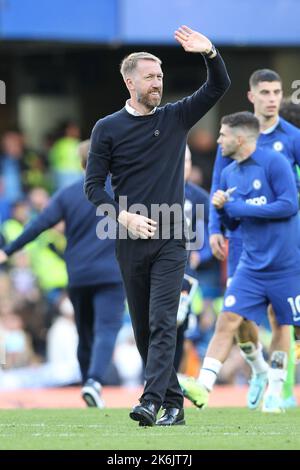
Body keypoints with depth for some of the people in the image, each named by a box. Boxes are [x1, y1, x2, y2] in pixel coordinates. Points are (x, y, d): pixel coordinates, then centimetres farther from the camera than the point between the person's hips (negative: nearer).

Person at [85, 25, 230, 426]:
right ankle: (174, 404, 15)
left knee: (162, 322, -14)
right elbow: (94, 185, 3)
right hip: (131, 241, 1)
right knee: (143, 328, 5)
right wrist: (124, 216, -12)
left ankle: (152, 402, -24)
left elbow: (219, 87, 3)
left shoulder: (175, 119, 8)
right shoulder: (108, 129, 4)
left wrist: (211, 54, -17)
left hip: (170, 241, -1)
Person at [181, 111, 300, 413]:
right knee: (228, 320, -8)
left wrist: (240, 207, -15)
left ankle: (274, 393, 21)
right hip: (252, 265, 5)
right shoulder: (229, 173, 9)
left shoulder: (274, 163, -11)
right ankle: (203, 387, -15)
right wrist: (221, 209, -7)